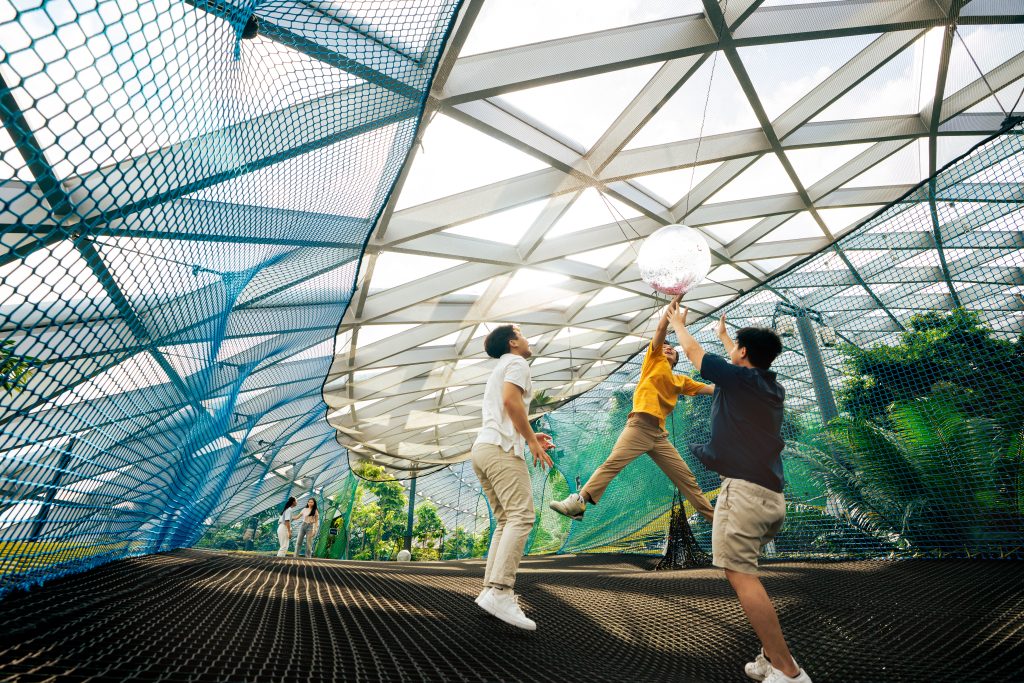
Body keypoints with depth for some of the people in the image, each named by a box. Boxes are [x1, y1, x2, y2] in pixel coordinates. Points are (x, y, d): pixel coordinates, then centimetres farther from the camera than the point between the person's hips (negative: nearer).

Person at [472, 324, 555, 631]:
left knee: (506, 521, 9)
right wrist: (531, 439, -12)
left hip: (483, 447, 10)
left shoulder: (499, 370, 31)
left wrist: (529, 436, 23)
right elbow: (511, 400, -17)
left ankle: (490, 590, 6)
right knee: (522, 516, -16)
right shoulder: (516, 363, 2)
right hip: (501, 448, -10)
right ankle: (500, 592, -24)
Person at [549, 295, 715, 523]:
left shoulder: (680, 381, 25)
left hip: (659, 434, 5)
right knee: (612, 463, -20)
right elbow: (661, 327, 6)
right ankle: (578, 502, -25)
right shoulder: (654, 361, 13)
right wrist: (676, 299, 5)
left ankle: (710, 515, 24)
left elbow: (709, 388, 28)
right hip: (639, 426, -5)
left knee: (686, 476, 11)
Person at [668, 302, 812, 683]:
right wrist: (724, 335, 54)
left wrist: (677, 322, 28)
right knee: (743, 571, 16)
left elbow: (692, 350, 9)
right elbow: (747, 363, 39)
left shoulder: (737, 378, -5)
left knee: (739, 573, -8)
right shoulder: (774, 388, 16)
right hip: (772, 494, 9)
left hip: (744, 489, -9)